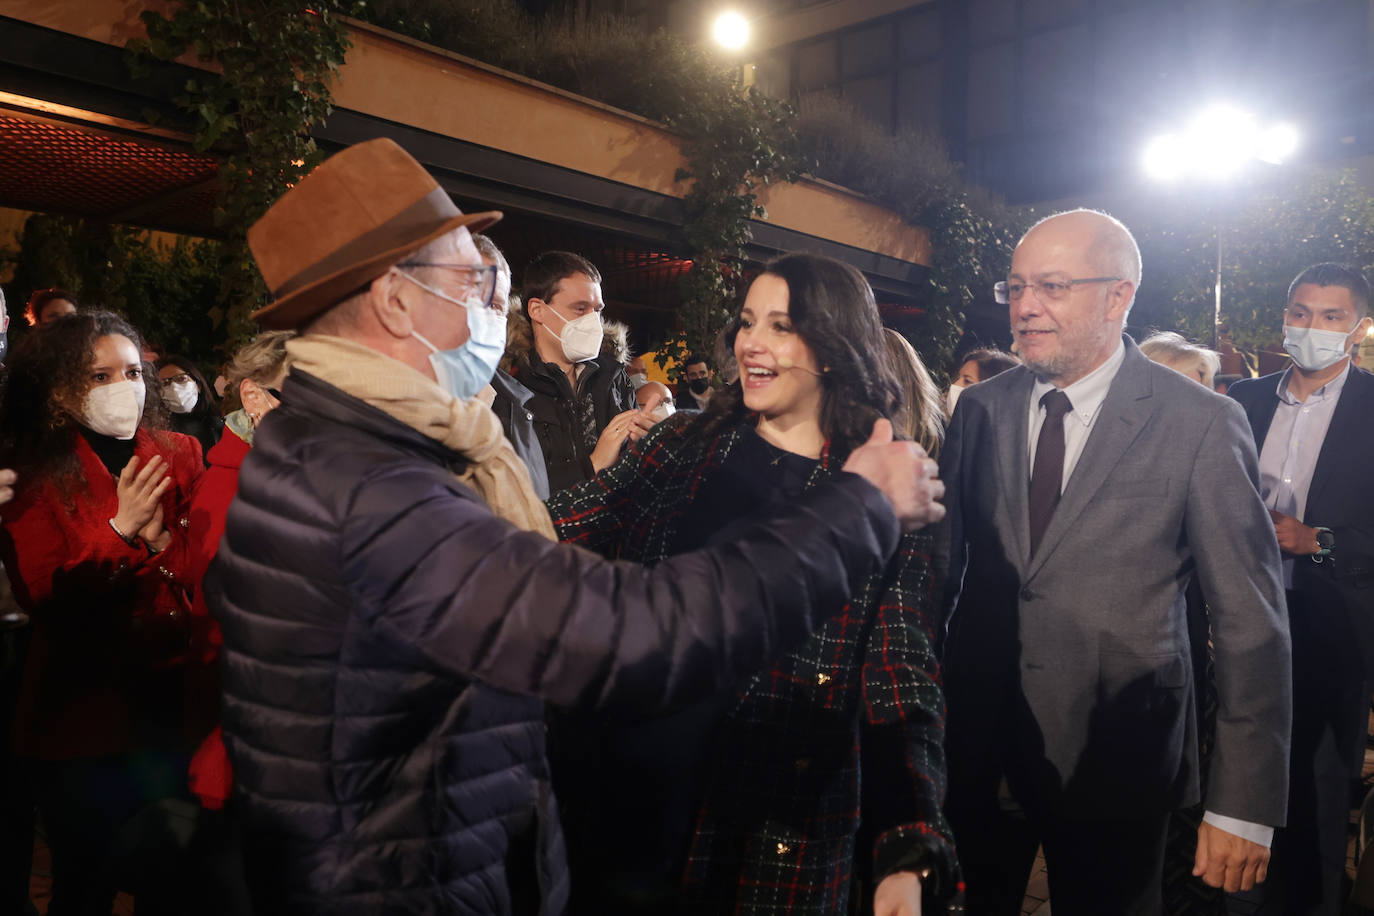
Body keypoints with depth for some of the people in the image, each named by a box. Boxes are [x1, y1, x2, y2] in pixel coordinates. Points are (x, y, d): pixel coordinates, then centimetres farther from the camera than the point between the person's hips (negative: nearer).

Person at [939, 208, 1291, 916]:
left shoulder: (1203, 425, -11)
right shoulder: (978, 409, 0)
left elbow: (1251, 623, -9)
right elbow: (943, 563, 5)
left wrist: (1245, 804, -10)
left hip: (1115, 770, -3)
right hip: (975, 752, 3)